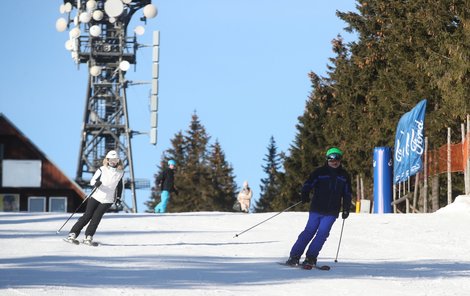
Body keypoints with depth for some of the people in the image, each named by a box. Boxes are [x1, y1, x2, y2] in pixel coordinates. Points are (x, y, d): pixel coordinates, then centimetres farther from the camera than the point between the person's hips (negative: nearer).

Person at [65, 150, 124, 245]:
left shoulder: (120, 173, 4)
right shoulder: (102, 170, -4)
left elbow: (120, 186, 19)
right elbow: (92, 181, -7)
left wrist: (118, 198, 14)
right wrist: (96, 183, -30)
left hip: (107, 200, 1)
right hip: (96, 197, -1)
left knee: (96, 218, -9)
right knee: (87, 216, -4)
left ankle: (88, 237, -3)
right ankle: (72, 234, -1)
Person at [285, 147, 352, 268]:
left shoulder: (344, 175, 11)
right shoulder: (320, 172, 1)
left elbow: (347, 194, 18)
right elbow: (308, 184, -2)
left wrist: (346, 209, 12)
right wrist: (304, 195, -20)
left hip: (331, 213, 2)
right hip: (316, 209, -2)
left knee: (322, 233, -11)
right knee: (309, 231, -6)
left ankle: (310, 258, -6)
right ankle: (294, 256, -1)